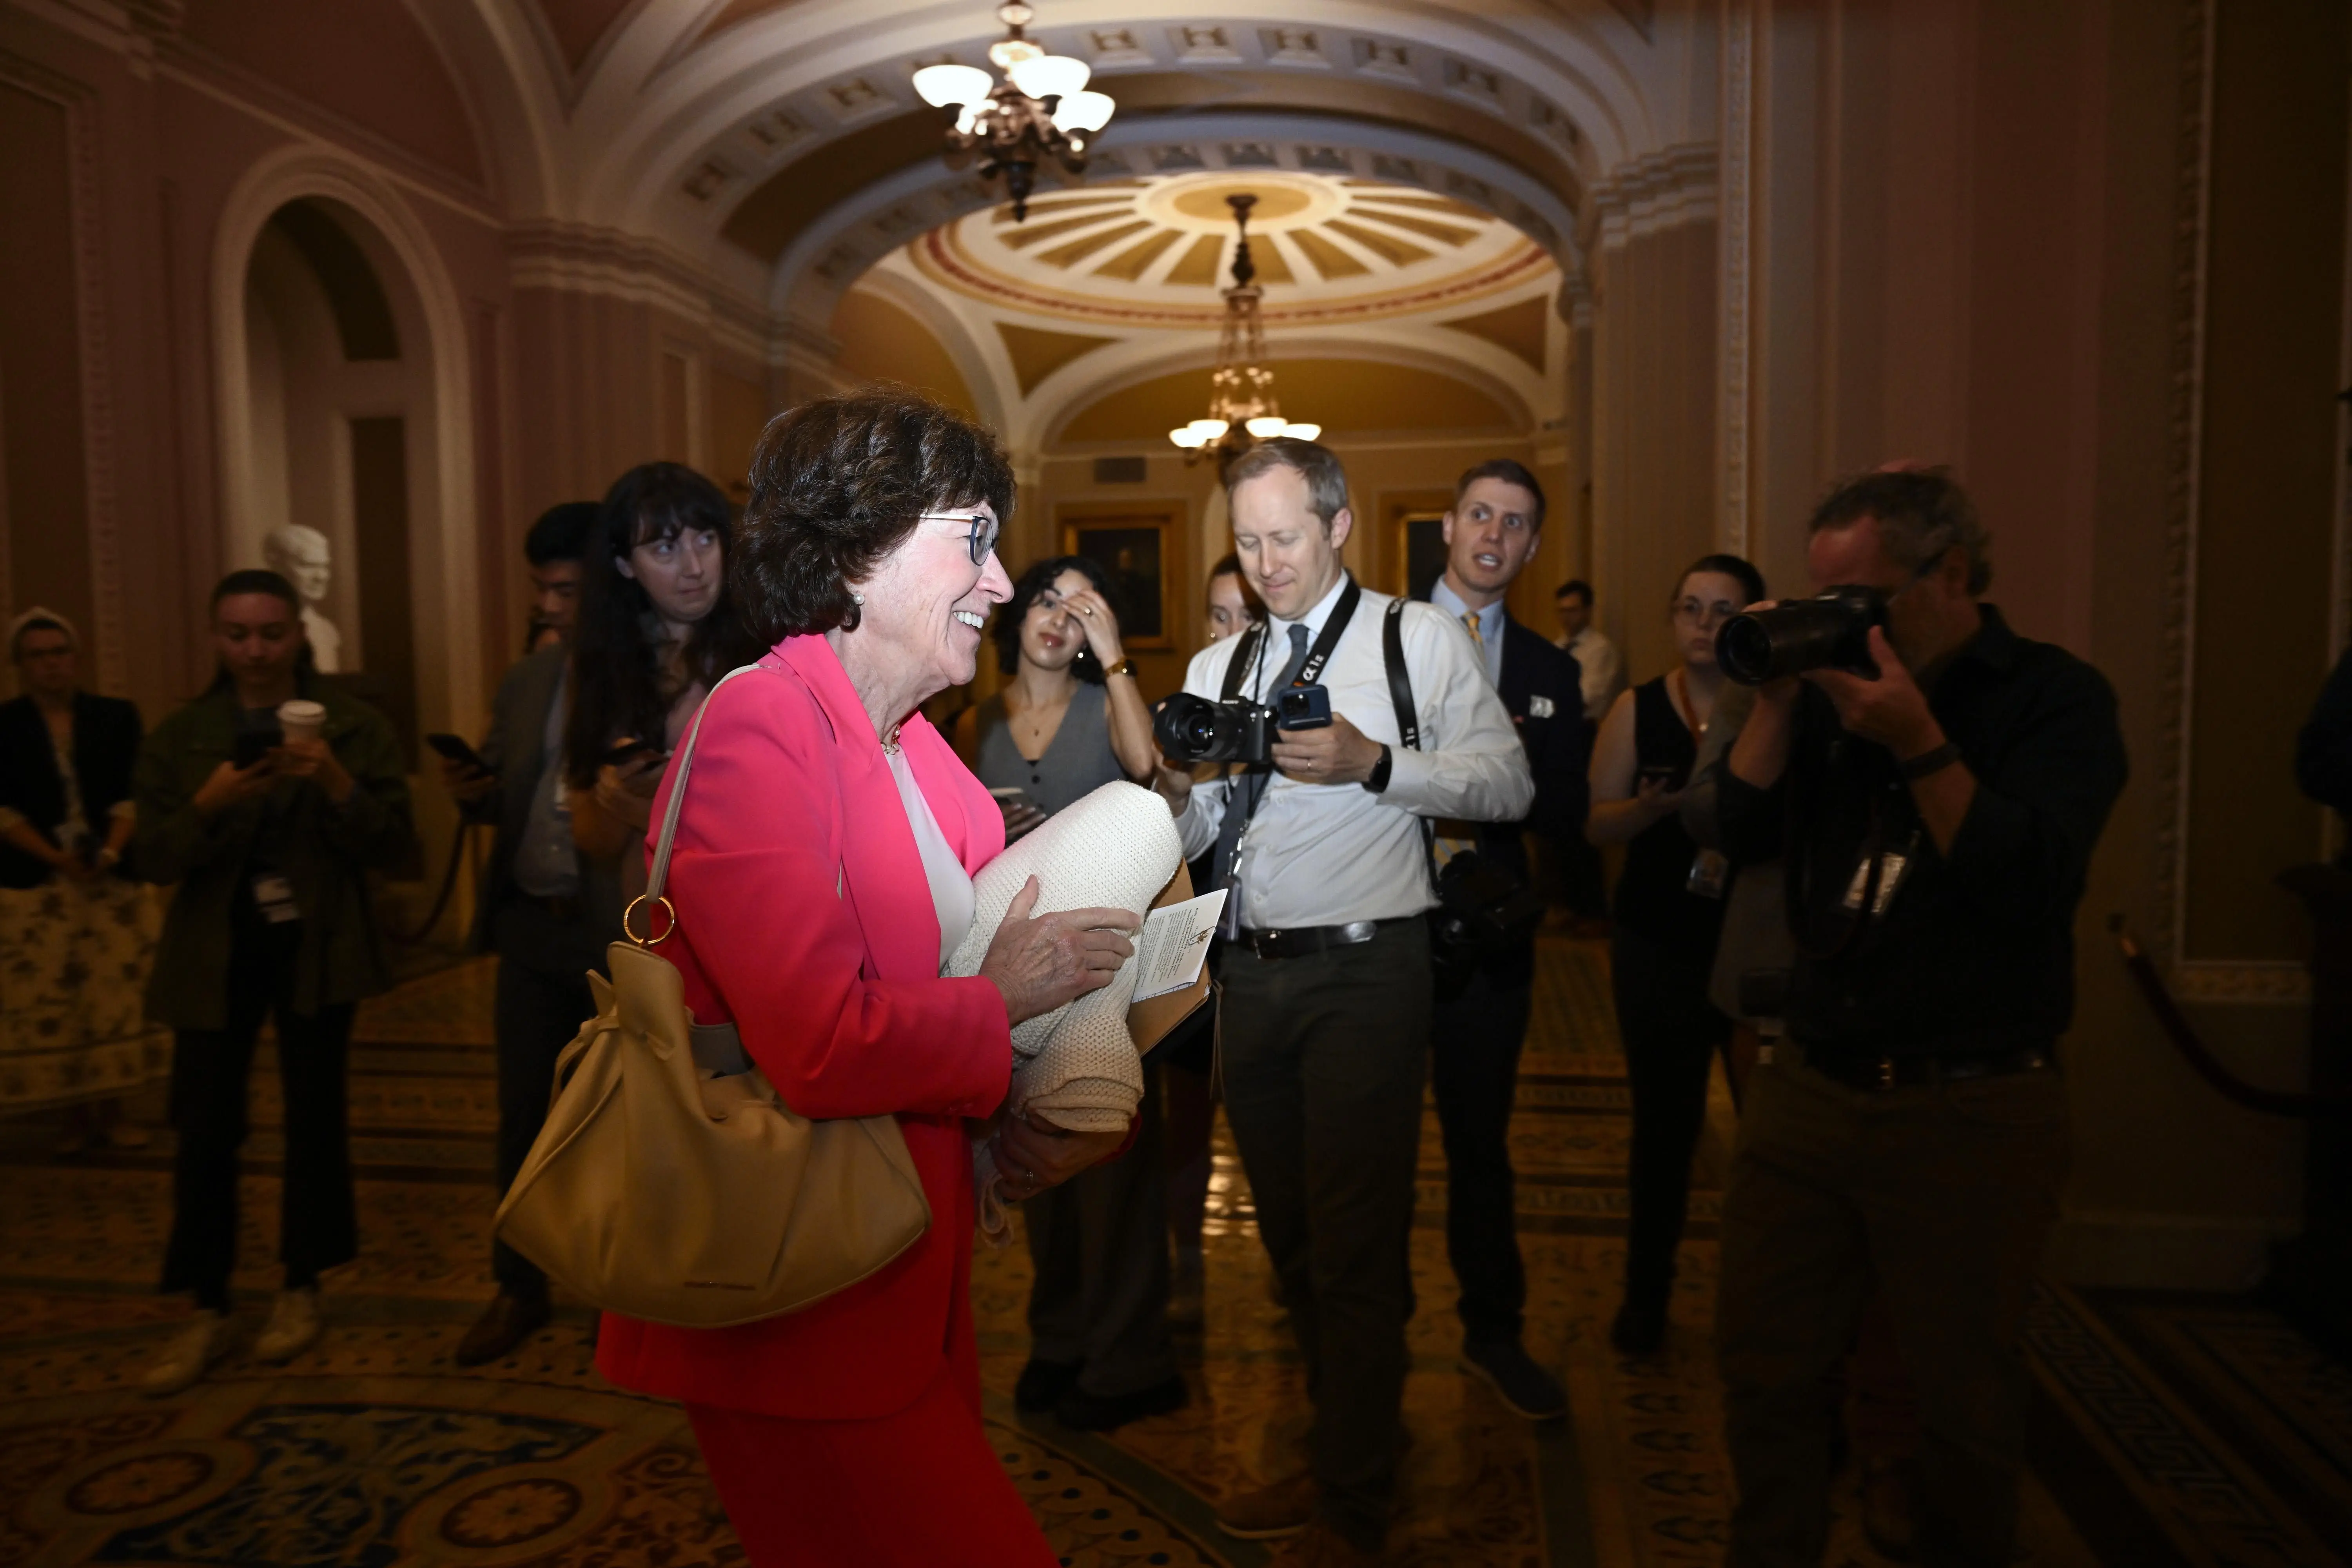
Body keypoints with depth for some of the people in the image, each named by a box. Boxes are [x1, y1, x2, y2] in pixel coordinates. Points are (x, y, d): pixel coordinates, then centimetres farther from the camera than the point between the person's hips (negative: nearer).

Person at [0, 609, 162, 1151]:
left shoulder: (117, 716, 5)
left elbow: (130, 796, 1)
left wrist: (111, 851, -15)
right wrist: (58, 858, -16)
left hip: (113, 880, 1)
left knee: (117, 995, 2)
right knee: (49, 1000, 1)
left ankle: (112, 1110, 12)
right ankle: (77, 1114, 13)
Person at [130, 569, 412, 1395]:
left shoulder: (355, 726, -2)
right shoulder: (179, 736, 3)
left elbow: (389, 844, -8)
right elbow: (151, 857, -3)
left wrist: (335, 782, -25)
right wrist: (207, 804, -21)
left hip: (317, 949, -1)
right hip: (214, 954, 2)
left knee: (313, 1117, 7)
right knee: (204, 1128, 1)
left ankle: (302, 1290, 22)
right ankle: (208, 1310, 14)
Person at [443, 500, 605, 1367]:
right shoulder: (526, 681, 10)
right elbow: (501, 797, 16)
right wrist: (472, 791, -5)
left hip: (621, 936, -5)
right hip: (531, 928, 6)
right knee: (522, 1116, 14)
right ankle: (518, 1291, 31)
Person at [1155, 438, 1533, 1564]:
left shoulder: (1421, 640, 1)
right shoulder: (1214, 669, 15)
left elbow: (1507, 784, -6)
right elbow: (1191, 839, 14)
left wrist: (1372, 762, -18)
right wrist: (1177, 790, -9)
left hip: (1363, 973, -5)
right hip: (1250, 972, 6)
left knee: (1354, 1250, -1)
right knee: (1291, 1237, 15)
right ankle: (1342, 1452, 34)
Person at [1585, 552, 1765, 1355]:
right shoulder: (1638, 709, 4)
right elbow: (1597, 822, 2)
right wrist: (1651, 807, -18)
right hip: (1661, 946, 1)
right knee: (1663, 1120, 9)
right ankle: (1646, 1291, 25)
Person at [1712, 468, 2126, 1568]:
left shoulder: (2056, 697, -5)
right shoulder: (1836, 684, 8)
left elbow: (2035, 881, -19)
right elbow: (1745, 833, 0)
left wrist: (1917, 741, -23)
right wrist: (1776, 701, -8)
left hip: (1972, 1108, -4)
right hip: (1809, 1089, 4)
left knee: (1966, 1396, 13)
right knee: (1762, 1361, 13)